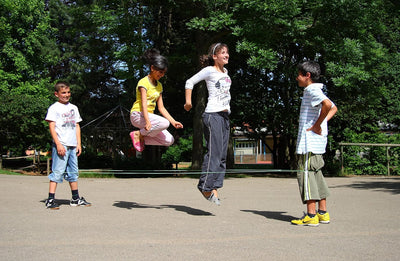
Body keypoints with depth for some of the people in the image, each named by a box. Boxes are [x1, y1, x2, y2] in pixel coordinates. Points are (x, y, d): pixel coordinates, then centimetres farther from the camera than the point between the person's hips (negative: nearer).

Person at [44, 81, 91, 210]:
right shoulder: (54, 108, 0)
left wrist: (79, 144, 11)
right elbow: (52, 127, -7)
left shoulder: (73, 108, 19)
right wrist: (58, 144, -16)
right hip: (61, 145, -6)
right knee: (57, 172, -10)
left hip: (73, 146, 6)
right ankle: (50, 200, -8)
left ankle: (76, 199, 18)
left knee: (73, 172, 11)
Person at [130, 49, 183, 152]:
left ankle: (141, 139, 3)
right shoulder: (143, 82, -9)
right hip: (138, 115, -8)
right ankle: (138, 134, -13)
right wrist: (147, 121, -37)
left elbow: (161, 107, 14)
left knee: (169, 140, -9)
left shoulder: (159, 85, 15)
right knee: (164, 123, -33)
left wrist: (173, 121, 3)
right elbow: (144, 104, -22)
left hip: (150, 115, 8)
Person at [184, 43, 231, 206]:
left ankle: (214, 188, 7)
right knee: (214, 152, -12)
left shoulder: (225, 72, 19)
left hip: (225, 116, 8)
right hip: (213, 115, -8)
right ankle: (206, 186, -4)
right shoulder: (209, 70, -2)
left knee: (222, 155, 4)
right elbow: (190, 82, -2)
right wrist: (188, 102, -9)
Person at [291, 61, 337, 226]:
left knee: (306, 174, -8)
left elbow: (327, 105, -30)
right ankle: (323, 213, 19)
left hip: (309, 142, -10)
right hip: (317, 142, 10)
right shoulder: (315, 91, 19)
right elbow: (333, 108, 31)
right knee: (316, 174, 14)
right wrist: (322, 123, 16)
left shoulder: (312, 90, -11)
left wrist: (317, 125, -20)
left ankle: (311, 216, -8)